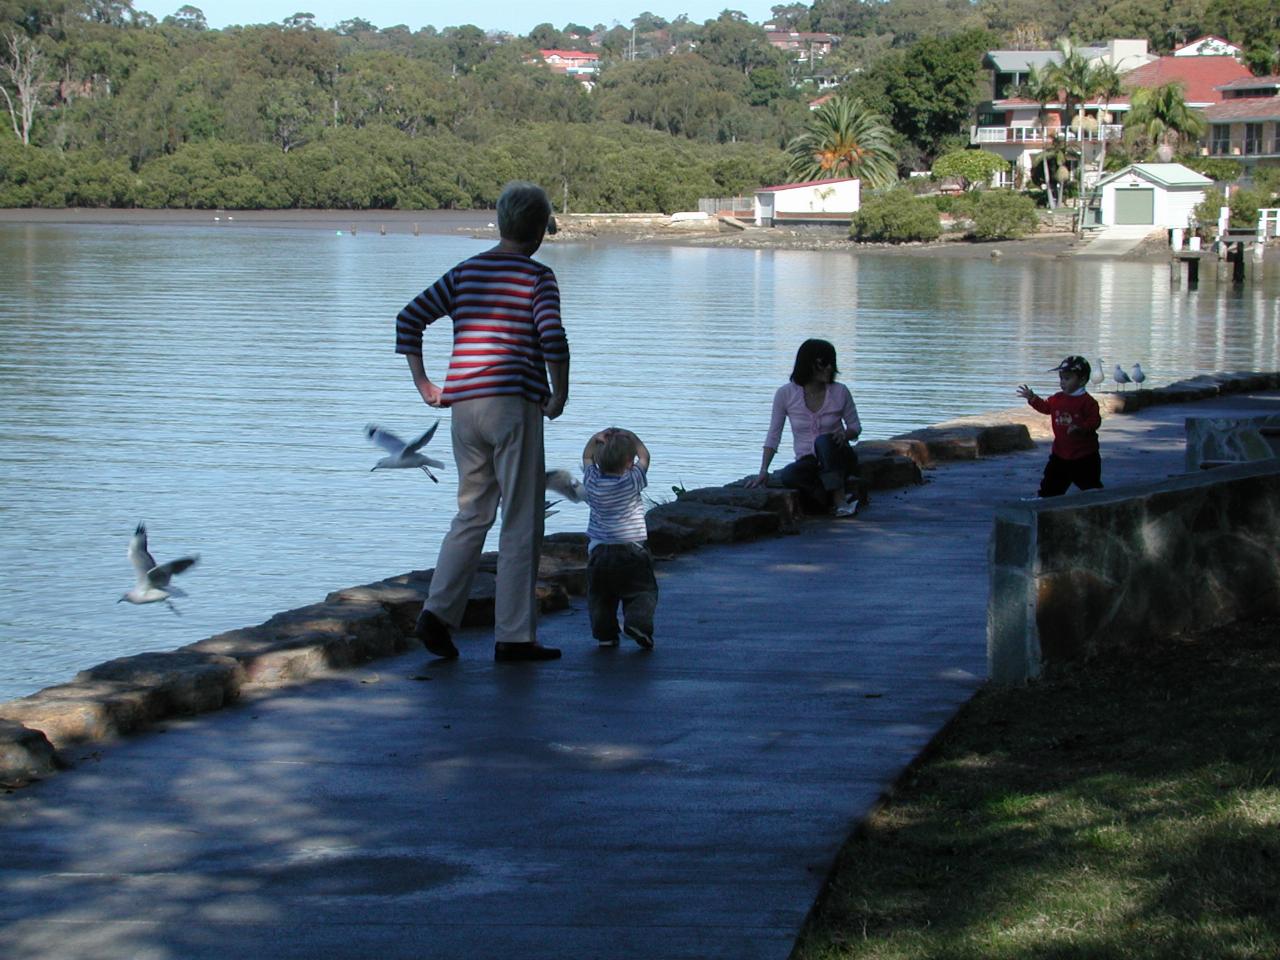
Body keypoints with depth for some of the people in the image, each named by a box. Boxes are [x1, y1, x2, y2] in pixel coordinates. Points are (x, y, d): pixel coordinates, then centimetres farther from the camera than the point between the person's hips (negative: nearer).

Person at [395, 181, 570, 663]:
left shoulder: (465, 272, 12)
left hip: (464, 403, 6)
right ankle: (514, 636, 2)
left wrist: (423, 384, 12)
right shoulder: (537, 277, -4)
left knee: (472, 513, 16)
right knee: (521, 522, 1)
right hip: (514, 404, -5)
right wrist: (559, 395, -5)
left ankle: (438, 611, 1)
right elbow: (552, 338, -18)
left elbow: (410, 318, 9)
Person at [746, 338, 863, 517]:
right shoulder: (786, 394, -8)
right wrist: (763, 471, -11)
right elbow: (773, 435, -2)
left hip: (839, 459, 0)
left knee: (823, 441, -36)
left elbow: (855, 427, 6)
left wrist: (845, 434, -18)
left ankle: (839, 500, -33)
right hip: (808, 462, 0)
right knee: (787, 476, -35)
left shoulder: (840, 392, -8)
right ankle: (838, 500, -24)